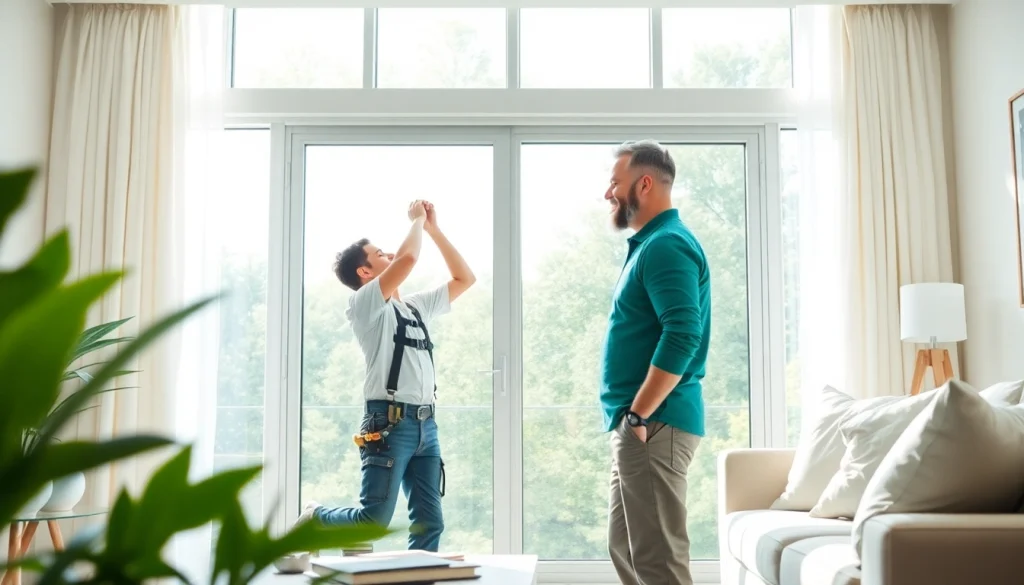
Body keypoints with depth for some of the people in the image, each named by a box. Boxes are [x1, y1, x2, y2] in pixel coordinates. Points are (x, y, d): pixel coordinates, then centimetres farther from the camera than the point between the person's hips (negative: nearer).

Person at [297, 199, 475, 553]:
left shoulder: (417, 306, 22)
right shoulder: (365, 304, -1)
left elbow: (465, 278, 24)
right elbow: (408, 258, -16)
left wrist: (434, 228, 20)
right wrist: (417, 220, 2)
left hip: (425, 425, 7)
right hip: (389, 423, -7)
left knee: (429, 523, 1)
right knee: (374, 520, -7)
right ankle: (313, 519, 19)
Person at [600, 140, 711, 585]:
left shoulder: (667, 245, -13)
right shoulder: (649, 244, 19)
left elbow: (683, 336, -25)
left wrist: (638, 416, -23)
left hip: (654, 424, -11)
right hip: (636, 424, 11)